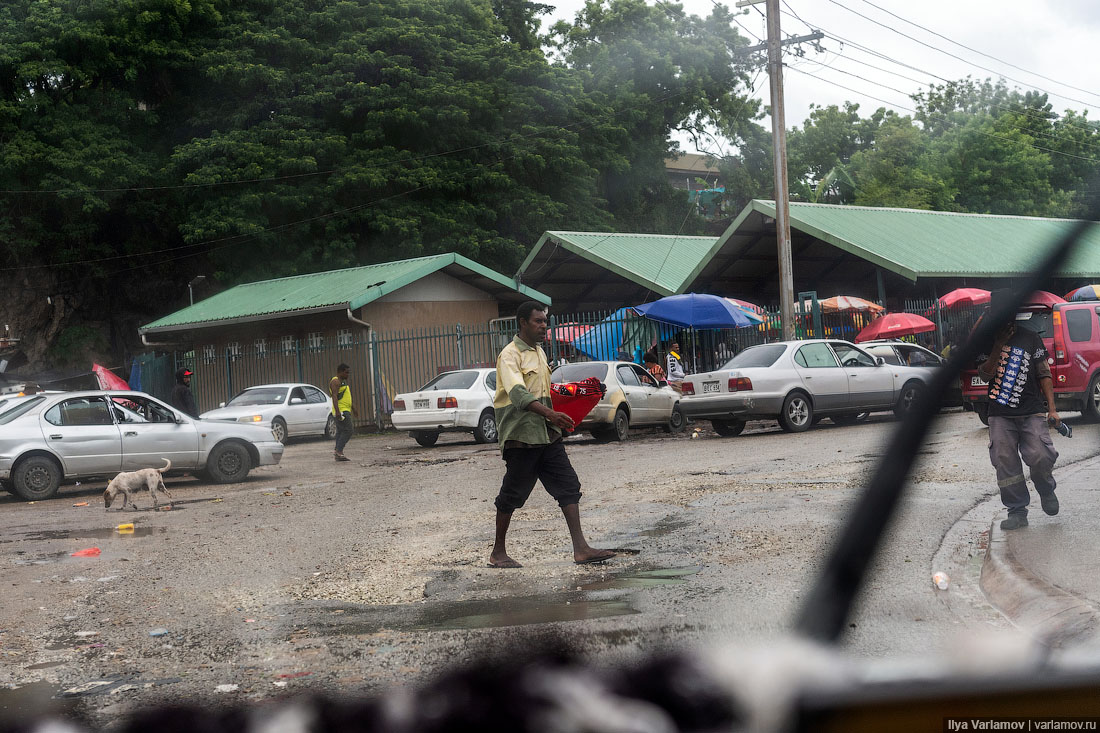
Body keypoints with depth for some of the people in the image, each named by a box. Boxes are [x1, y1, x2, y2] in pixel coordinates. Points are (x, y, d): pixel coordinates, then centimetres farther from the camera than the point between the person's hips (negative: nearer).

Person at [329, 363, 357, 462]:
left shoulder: (343, 381, 21)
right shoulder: (335, 381, -11)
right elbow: (334, 397, -21)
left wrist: (353, 409, 33)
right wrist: (337, 411, -30)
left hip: (345, 410, 10)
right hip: (341, 410, -10)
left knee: (341, 432, 8)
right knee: (347, 431, -15)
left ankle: (338, 453, 8)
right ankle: (338, 451, -18)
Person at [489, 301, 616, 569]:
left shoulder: (539, 353, 17)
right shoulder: (510, 355, -11)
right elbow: (518, 393, -28)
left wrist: (556, 420, 21)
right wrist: (550, 413, -41)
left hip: (546, 434, 8)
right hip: (521, 436, -8)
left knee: (569, 486, -2)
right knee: (512, 495, 1)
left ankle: (580, 548, -5)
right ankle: (498, 552, 13)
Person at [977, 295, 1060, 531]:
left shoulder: (1030, 338, 6)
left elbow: (1044, 374, 7)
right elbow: (986, 373, -6)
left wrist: (1051, 409, -1)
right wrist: (999, 345, -14)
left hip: (1031, 412, -1)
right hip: (1000, 415, 1)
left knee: (1039, 456, -15)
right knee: (1005, 462, -4)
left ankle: (1046, 491, 15)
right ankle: (1017, 512, 6)